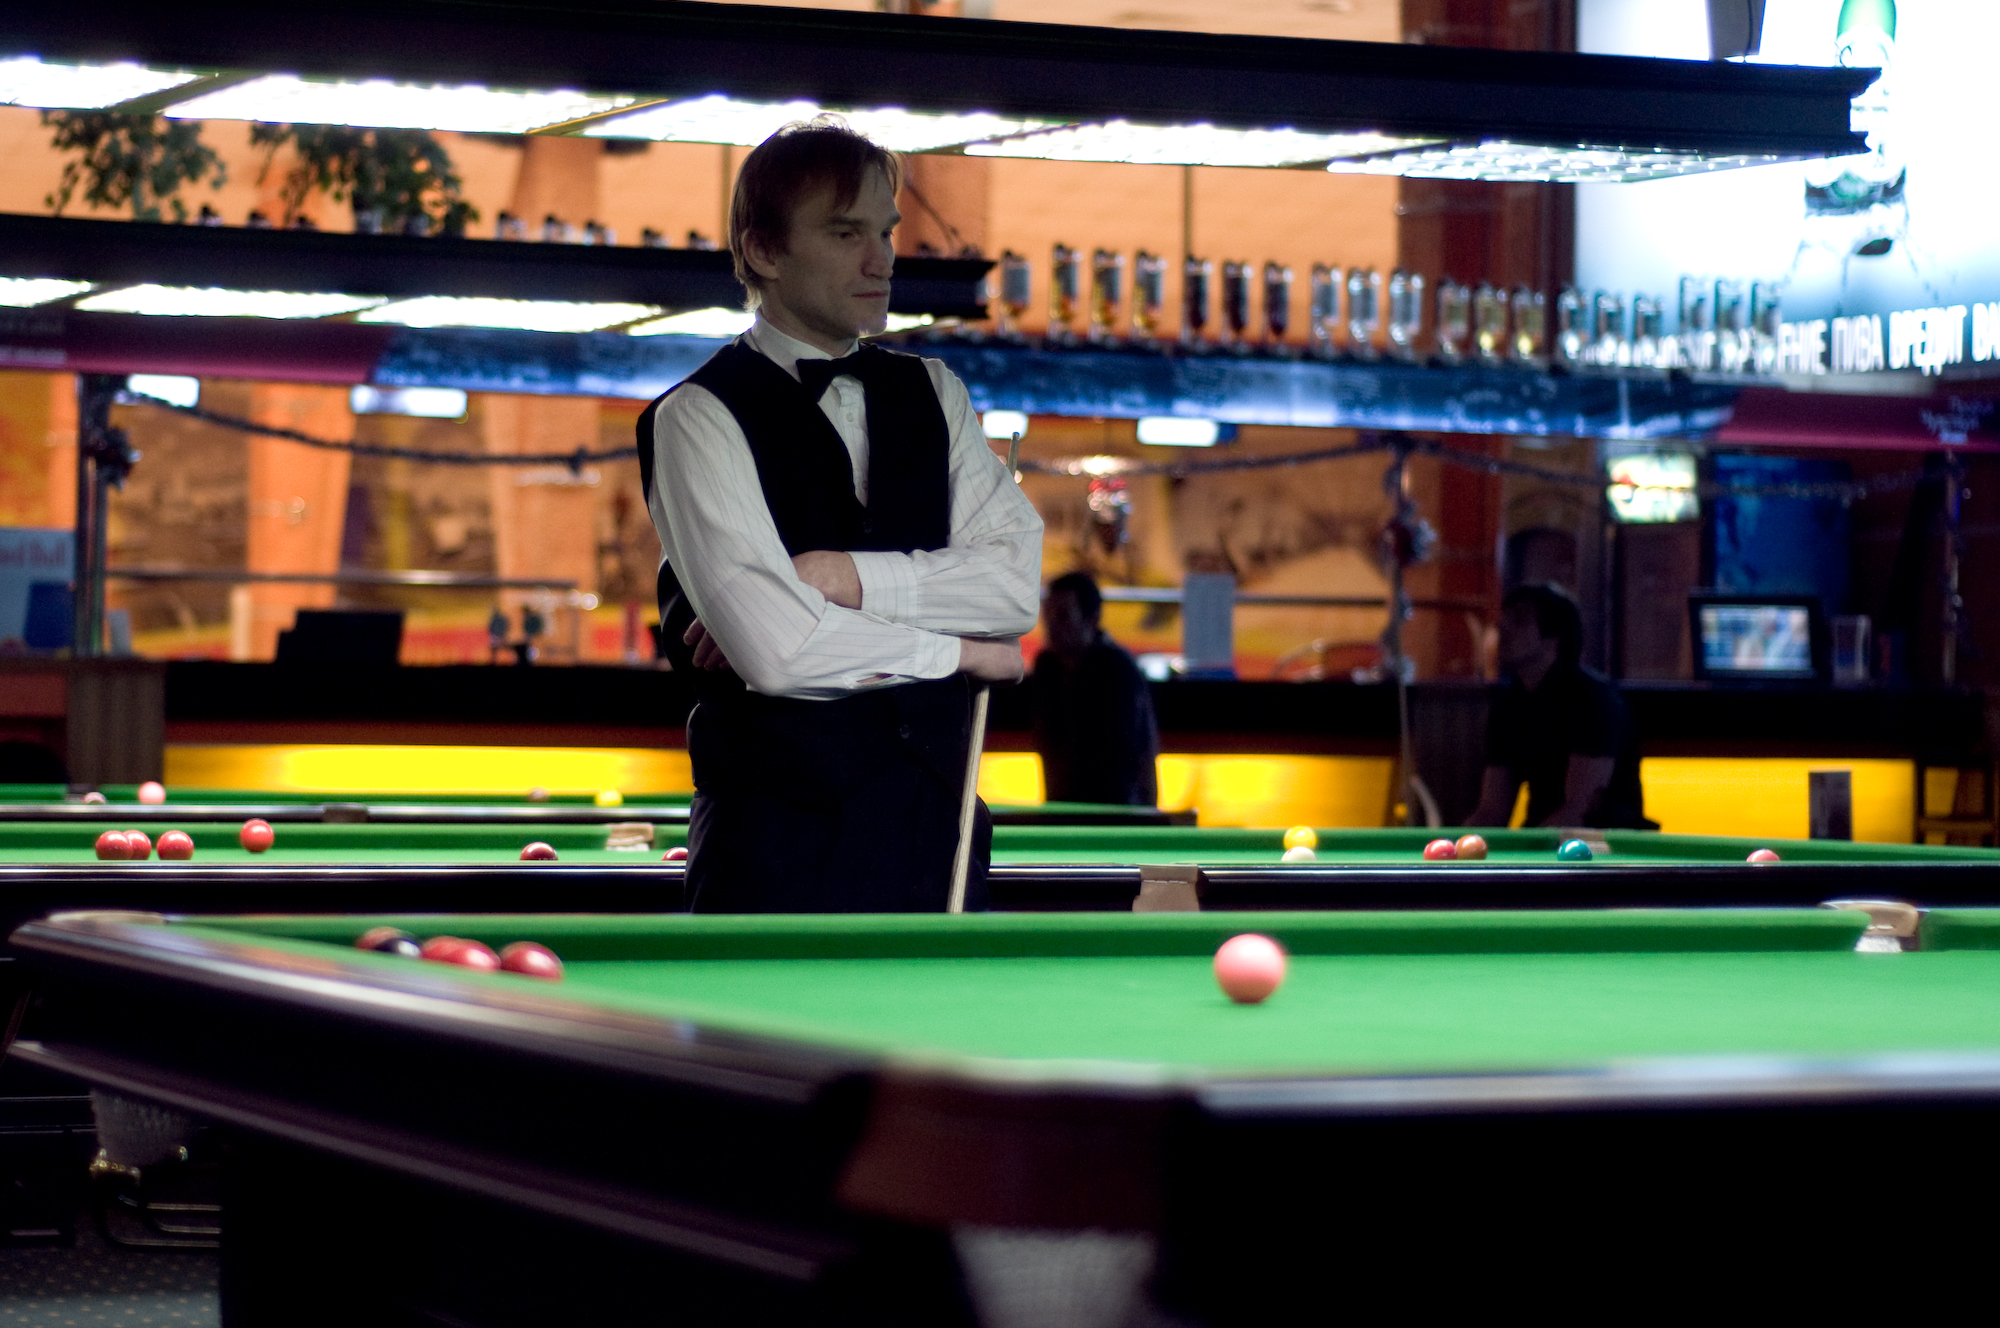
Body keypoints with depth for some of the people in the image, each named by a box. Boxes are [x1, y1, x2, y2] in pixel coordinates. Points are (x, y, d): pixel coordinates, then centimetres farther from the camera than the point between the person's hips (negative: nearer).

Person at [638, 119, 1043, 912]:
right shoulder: (698, 420, -5)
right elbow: (776, 649, -17)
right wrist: (958, 652, -4)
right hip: (782, 842, -5)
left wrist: (843, 575, -12)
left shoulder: (932, 395, 14)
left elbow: (1017, 584, 0)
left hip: (936, 825, 5)